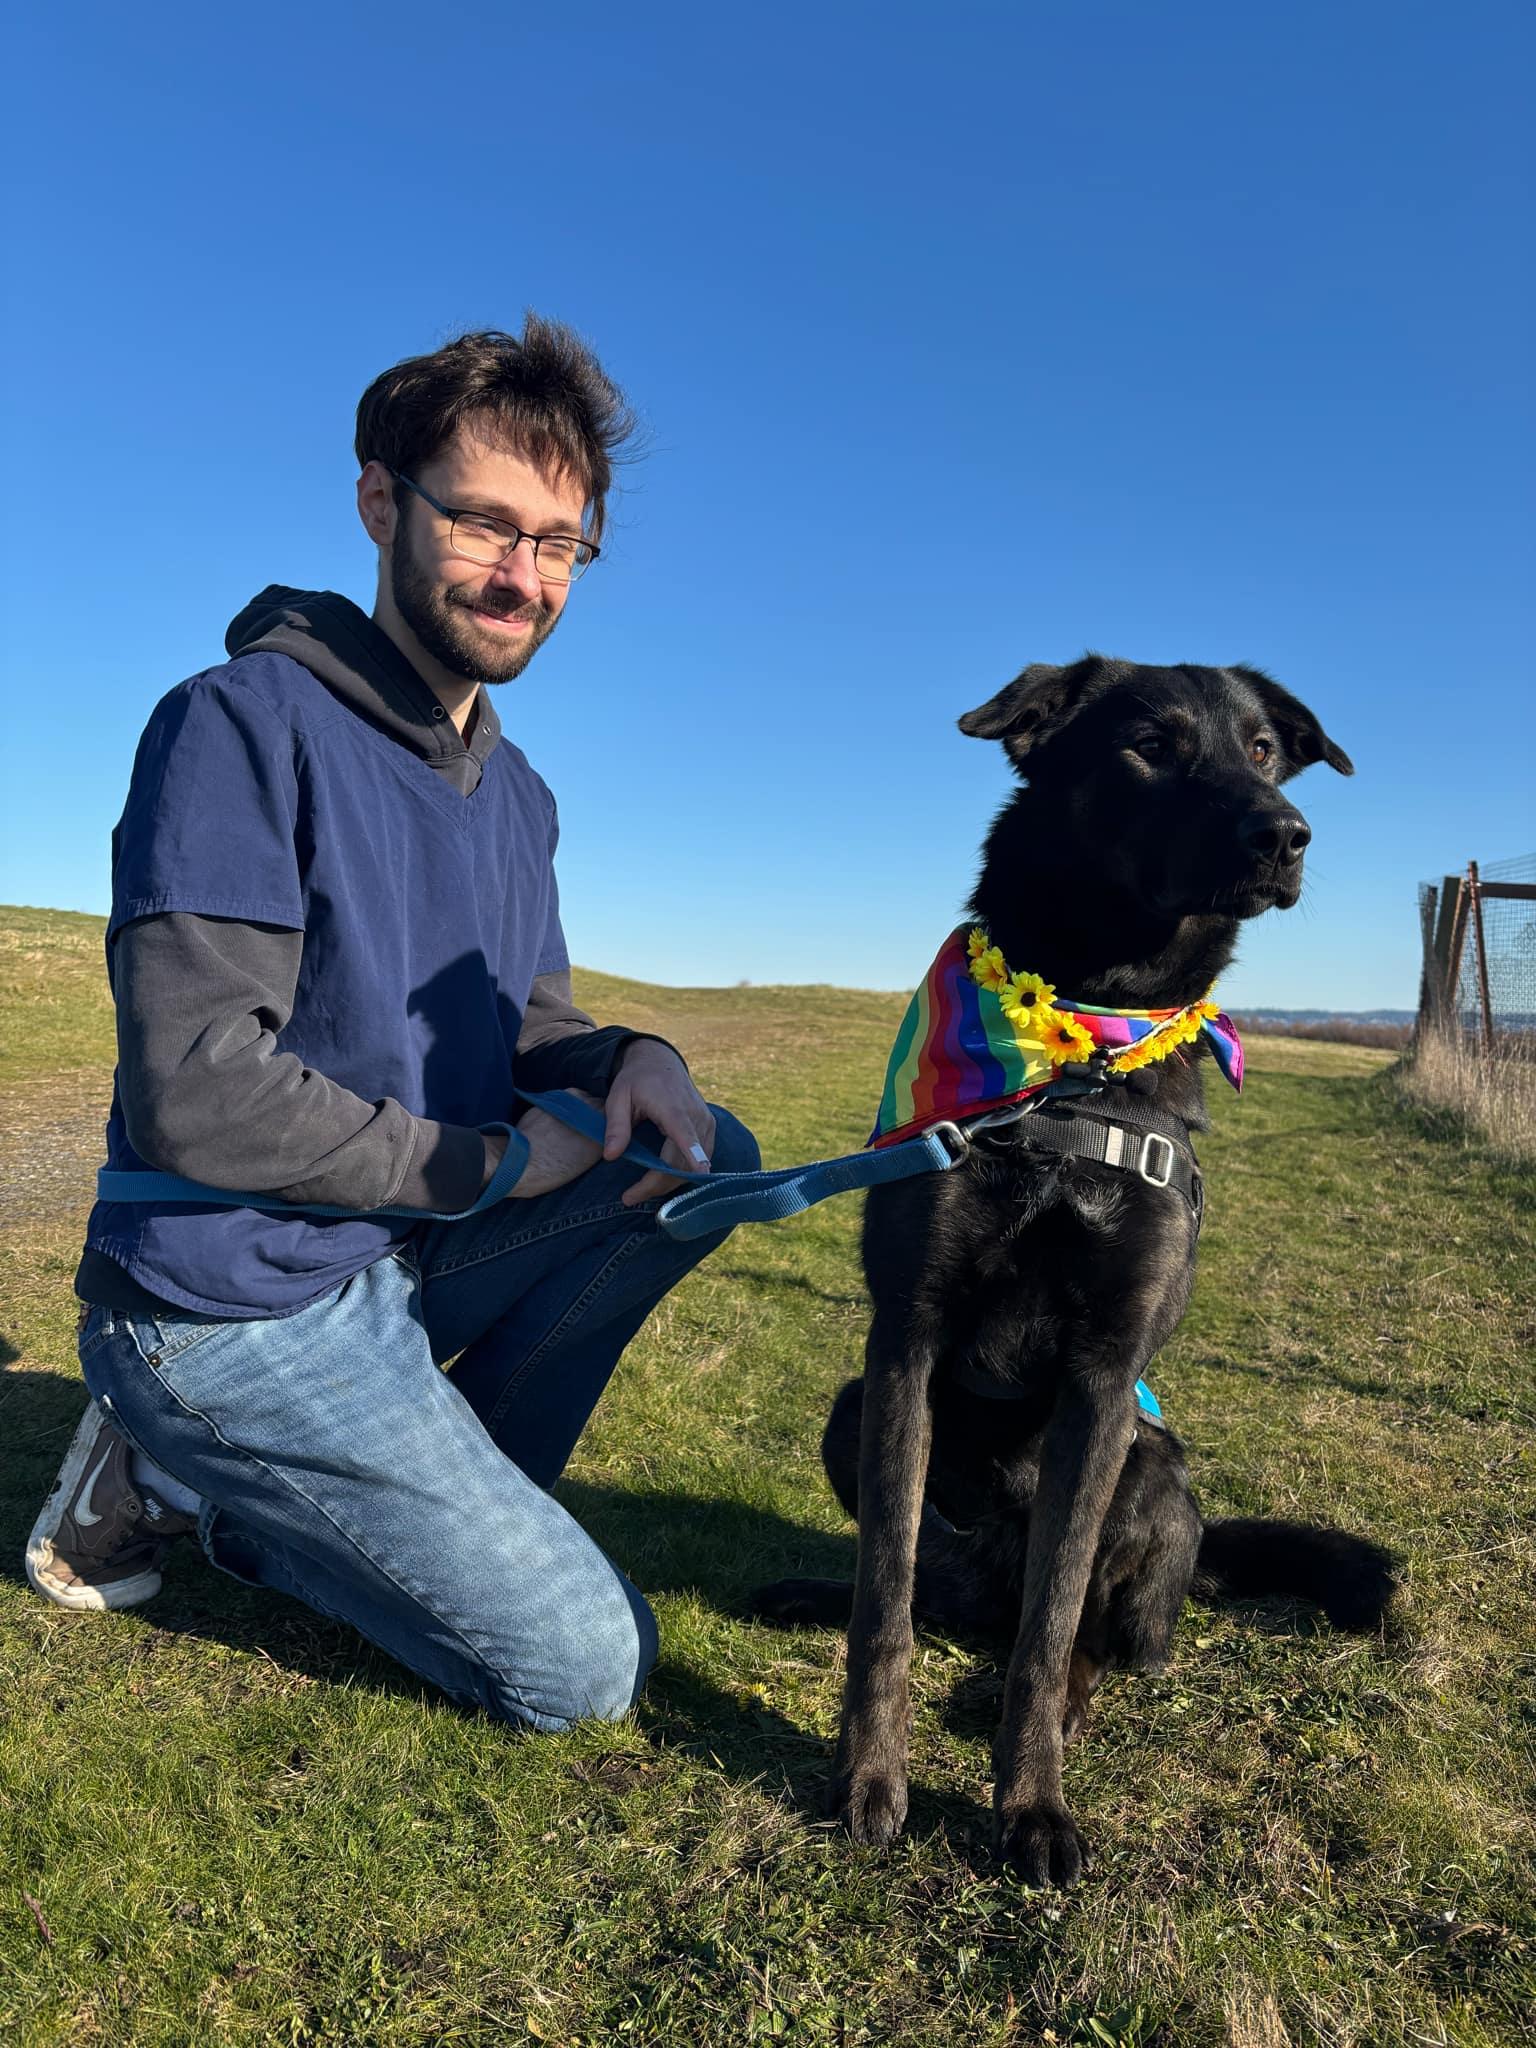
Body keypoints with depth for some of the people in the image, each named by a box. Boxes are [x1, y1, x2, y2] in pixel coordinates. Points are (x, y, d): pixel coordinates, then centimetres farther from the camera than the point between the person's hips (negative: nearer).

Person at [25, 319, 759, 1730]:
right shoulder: (248, 723, -18)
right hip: (237, 1306, -7)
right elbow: (194, 1093, -25)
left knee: (713, 1155, -3)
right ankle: (188, 1479, 6)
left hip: (407, 1257, 8)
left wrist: (629, 1060, -12)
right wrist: (489, 1164, -15)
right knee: (583, 1665, -6)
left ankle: (451, 1496, 4)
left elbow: (533, 1028, 12)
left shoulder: (517, 795, 9)